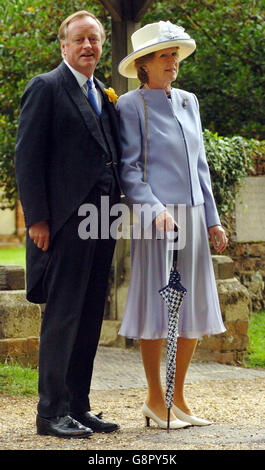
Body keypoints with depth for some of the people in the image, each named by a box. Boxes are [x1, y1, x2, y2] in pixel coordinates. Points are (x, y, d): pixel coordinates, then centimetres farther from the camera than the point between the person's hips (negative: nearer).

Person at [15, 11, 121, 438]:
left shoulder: (103, 96, 19)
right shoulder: (46, 89, -3)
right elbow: (27, 157, -8)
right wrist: (37, 219, -14)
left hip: (101, 223, 7)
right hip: (65, 222, -7)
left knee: (89, 319, 9)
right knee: (62, 317, -6)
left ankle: (78, 407, 15)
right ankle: (52, 412, -2)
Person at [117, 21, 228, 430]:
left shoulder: (188, 101, 15)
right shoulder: (132, 105, -3)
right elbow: (129, 169, -8)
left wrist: (212, 219, 15)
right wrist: (155, 208, -22)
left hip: (193, 215, 6)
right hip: (157, 216, -6)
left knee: (195, 308, 6)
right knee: (158, 307, -3)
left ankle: (178, 398, 14)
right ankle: (155, 400, 7)